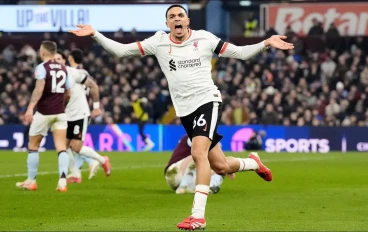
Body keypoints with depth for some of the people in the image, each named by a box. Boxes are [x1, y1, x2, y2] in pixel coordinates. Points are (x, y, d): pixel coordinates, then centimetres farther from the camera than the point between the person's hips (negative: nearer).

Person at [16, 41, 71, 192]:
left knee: (33, 146, 11)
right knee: (61, 148, -2)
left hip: (44, 112, -5)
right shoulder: (63, 69, 12)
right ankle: (62, 181, -18)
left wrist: (30, 107, -30)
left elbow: (39, 89, -23)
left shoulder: (42, 67, -8)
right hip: (60, 112, 5)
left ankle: (31, 181, 16)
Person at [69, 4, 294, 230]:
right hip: (185, 110, 3)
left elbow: (240, 52, 1)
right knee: (220, 167, 7)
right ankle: (253, 162, 41)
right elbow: (121, 50, 0)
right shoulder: (159, 42, 2)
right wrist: (95, 34, -10)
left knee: (198, 153, -24)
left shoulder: (204, 38, -2)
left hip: (207, 101, -3)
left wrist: (265, 44, -14)